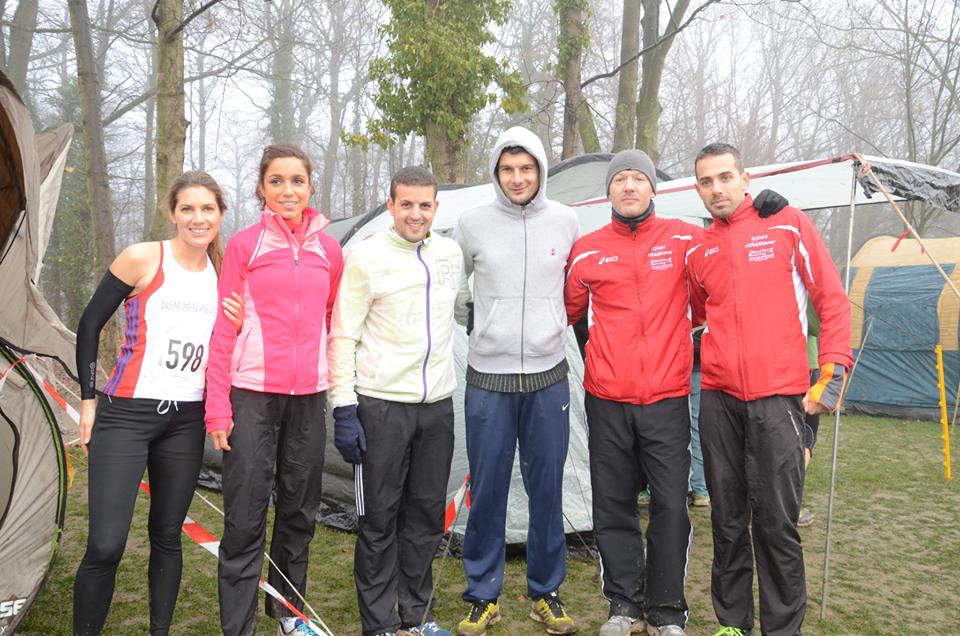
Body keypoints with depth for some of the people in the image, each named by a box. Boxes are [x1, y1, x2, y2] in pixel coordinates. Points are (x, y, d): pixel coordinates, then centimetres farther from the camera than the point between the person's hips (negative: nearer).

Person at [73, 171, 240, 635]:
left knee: (167, 538, 13)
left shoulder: (221, 275, 7)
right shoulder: (143, 259, -7)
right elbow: (89, 325, -2)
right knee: (105, 546, -9)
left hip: (187, 421, 5)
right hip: (126, 415, -4)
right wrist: (88, 399, -3)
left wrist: (236, 328, -6)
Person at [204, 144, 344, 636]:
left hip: (309, 397, 3)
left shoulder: (330, 251, 7)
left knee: (299, 511, 13)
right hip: (253, 394, -3)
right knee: (245, 517, -2)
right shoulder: (243, 245, -2)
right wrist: (217, 405, -6)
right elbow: (223, 329, -2)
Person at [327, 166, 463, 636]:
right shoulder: (366, 257, -9)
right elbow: (343, 337, -9)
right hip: (382, 405, -5)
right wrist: (343, 407, -13)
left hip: (437, 404, 5)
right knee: (380, 518, 3)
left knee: (426, 514, 13)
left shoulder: (451, 254, 7)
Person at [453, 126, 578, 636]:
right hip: (488, 378, -1)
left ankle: (545, 593, 26)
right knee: (487, 491, 5)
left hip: (548, 378, 1)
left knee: (546, 490, 9)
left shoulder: (564, 222, 1)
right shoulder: (473, 223, -2)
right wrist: (468, 319, 7)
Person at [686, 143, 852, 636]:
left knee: (776, 521, -1)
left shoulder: (789, 225, 0)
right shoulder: (697, 252, 11)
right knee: (728, 519, 11)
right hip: (719, 400, 4)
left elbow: (832, 301, 0)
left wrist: (833, 372, -6)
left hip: (778, 397, -3)